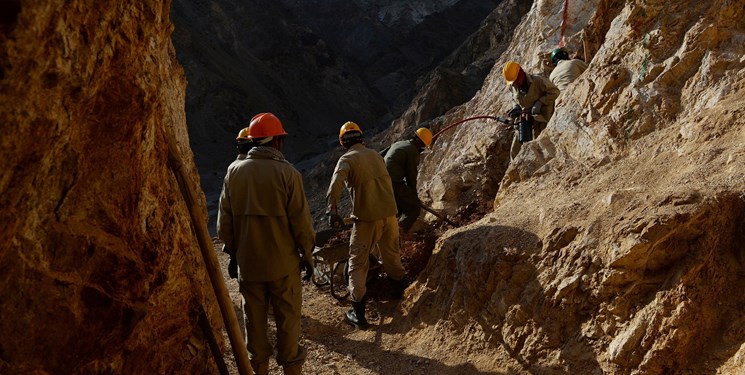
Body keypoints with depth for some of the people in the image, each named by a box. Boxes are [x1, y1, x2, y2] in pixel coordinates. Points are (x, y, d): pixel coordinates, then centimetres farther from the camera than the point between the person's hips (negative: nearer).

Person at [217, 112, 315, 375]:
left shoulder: (235, 170, -3)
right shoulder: (287, 173, -14)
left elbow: (224, 218, 3)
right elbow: (301, 220, -11)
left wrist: (232, 252, 15)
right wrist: (308, 254, 2)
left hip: (247, 262, 3)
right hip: (282, 262, -3)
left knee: (254, 317, 15)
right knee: (287, 317, 12)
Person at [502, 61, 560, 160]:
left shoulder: (538, 81, -17)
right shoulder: (513, 87, 2)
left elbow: (554, 91, -13)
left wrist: (540, 103, -21)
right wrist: (516, 108, -1)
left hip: (539, 120, -6)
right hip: (523, 121, 6)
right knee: (515, 151, 5)